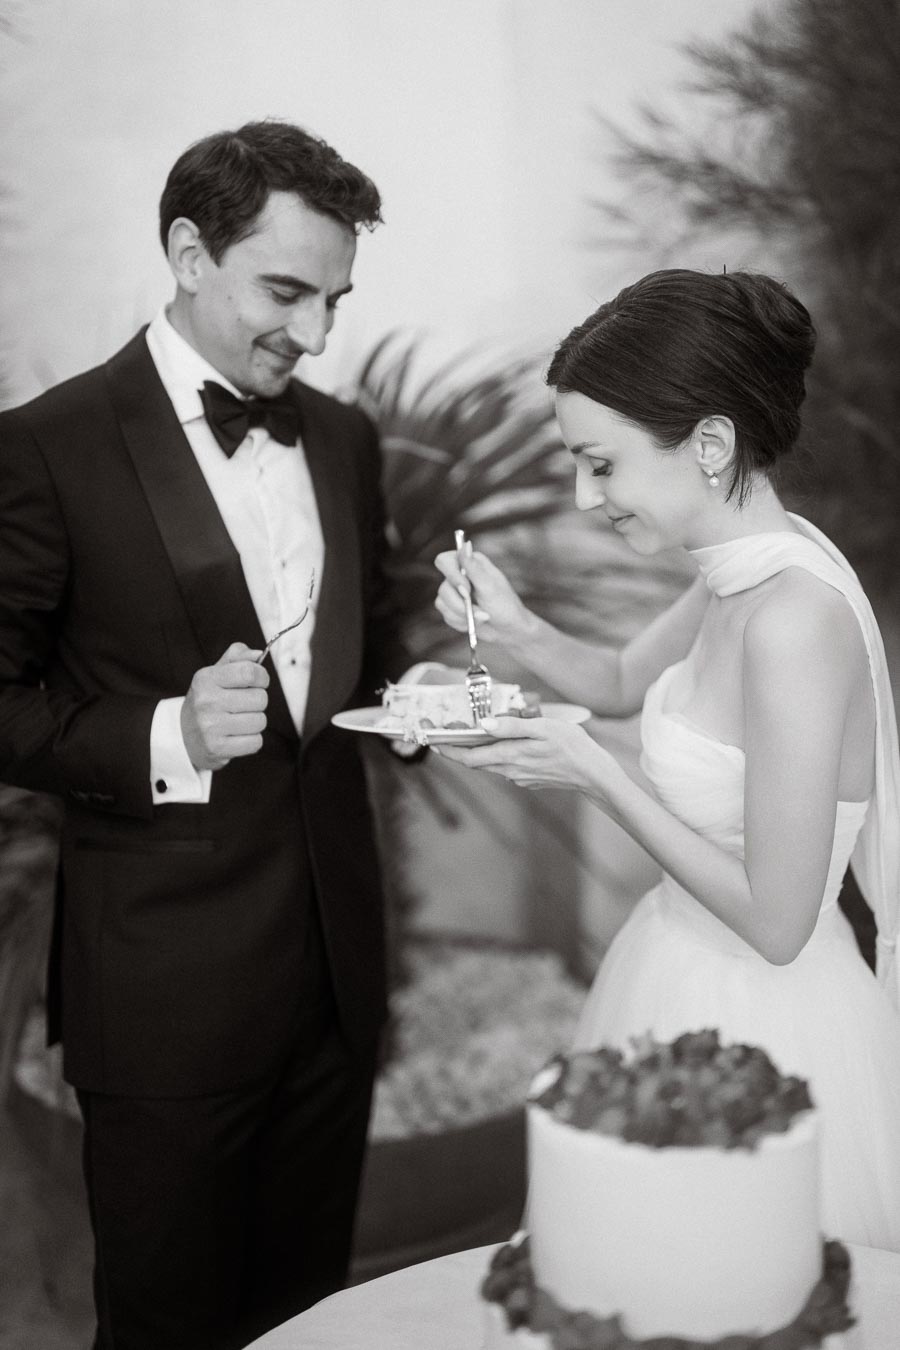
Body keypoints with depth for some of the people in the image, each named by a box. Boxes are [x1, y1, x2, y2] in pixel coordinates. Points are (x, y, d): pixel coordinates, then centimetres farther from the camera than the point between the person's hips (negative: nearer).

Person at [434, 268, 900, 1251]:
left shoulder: (793, 618, -28)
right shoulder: (744, 567, -1)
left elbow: (775, 921, -24)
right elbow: (624, 681, 19)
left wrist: (590, 774, -19)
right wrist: (517, 629, 0)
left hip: (764, 1026, -8)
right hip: (687, 979, 8)